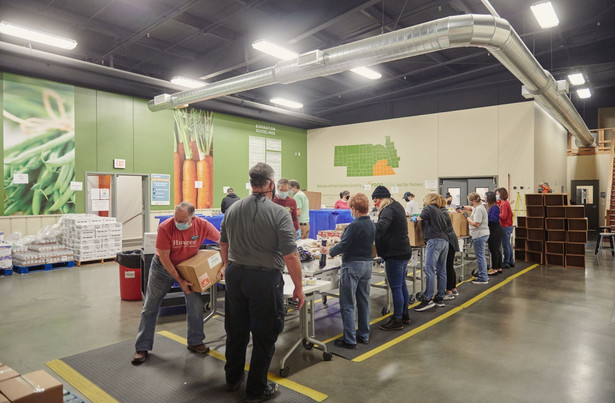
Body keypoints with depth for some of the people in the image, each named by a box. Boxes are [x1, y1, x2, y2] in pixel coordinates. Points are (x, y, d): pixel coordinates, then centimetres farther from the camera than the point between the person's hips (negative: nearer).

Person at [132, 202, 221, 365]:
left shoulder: (203, 225, -23)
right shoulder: (165, 228, -29)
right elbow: (164, 258, -22)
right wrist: (180, 281, -23)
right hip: (163, 267, -2)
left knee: (196, 304, -2)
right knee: (150, 307, 4)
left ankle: (195, 342, 18)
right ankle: (142, 348, 18)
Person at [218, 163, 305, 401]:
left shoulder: (233, 209, 3)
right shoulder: (279, 213, -16)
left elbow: (223, 243, 17)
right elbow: (290, 256, -18)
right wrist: (298, 288, -7)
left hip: (234, 275, 6)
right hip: (264, 279, -6)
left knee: (236, 330, 21)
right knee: (264, 336, 11)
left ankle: (233, 379, 39)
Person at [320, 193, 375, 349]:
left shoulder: (354, 226, -19)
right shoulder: (372, 225, 6)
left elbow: (343, 246, -17)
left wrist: (328, 251, 0)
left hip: (352, 266, -8)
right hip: (367, 264, 8)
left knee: (347, 305, 0)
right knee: (363, 302, 16)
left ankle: (350, 340, 5)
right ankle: (364, 335, 26)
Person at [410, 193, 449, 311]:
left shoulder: (428, 208, 4)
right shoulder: (438, 210, 25)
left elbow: (421, 218, -8)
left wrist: (414, 218, 13)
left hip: (434, 240, -9)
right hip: (444, 240, 9)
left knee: (429, 270, -13)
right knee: (441, 270, 9)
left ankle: (428, 299, -17)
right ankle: (440, 298, 14)